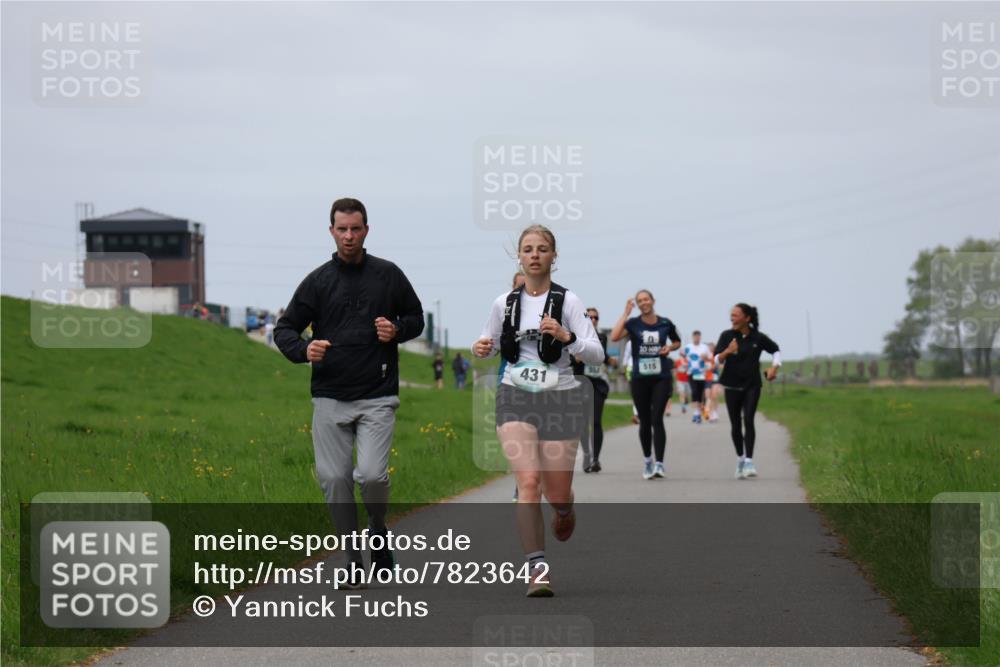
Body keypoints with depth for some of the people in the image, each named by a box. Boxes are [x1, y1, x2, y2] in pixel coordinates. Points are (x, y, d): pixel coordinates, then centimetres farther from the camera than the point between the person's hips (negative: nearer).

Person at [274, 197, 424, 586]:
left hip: (377, 398, -1)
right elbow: (284, 330, 7)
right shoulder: (318, 281, 5)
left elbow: (416, 318, 17)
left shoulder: (388, 275, 6)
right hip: (329, 398, 1)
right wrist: (303, 350, -15)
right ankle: (353, 557, 13)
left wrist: (397, 330, -5)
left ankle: (379, 530, 15)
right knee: (333, 478, -2)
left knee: (371, 474, -15)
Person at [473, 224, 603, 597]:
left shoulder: (567, 301, -3)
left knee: (556, 491, 4)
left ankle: (564, 508, 44)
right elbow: (490, 344, 22)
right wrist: (481, 349, -2)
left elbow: (596, 354, -8)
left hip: (560, 398, -1)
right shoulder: (505, 303, 6)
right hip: (515, 397, 1)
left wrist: (566, 336, -25)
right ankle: (537, 568, -16)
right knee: (528, 481, -17)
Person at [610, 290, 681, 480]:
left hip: (661, 378, -1)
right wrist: (626, 313, -15)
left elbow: (677, 342, 20)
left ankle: (659, 463, -15)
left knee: (657, 419, -12)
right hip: (640, 379, 1)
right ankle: (647, 460, 26)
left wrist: (670, 347, -3)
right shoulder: (633, 324, -2)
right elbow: (614, 336, -19)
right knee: (644, 421, 9)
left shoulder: (665, 324, 2)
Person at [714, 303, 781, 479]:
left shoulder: (758, 338, -5)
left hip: (752, 386, -1)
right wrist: (728, 351, -30)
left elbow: (775, 350, 14)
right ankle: (740, 459, 26)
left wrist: (774, 367, -3)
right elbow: (716, 360, -11)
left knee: (748, 420, -16)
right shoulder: (727, 336, -5)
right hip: (732, 386, 1)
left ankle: (749, 462, -18)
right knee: (735, 425, 7)